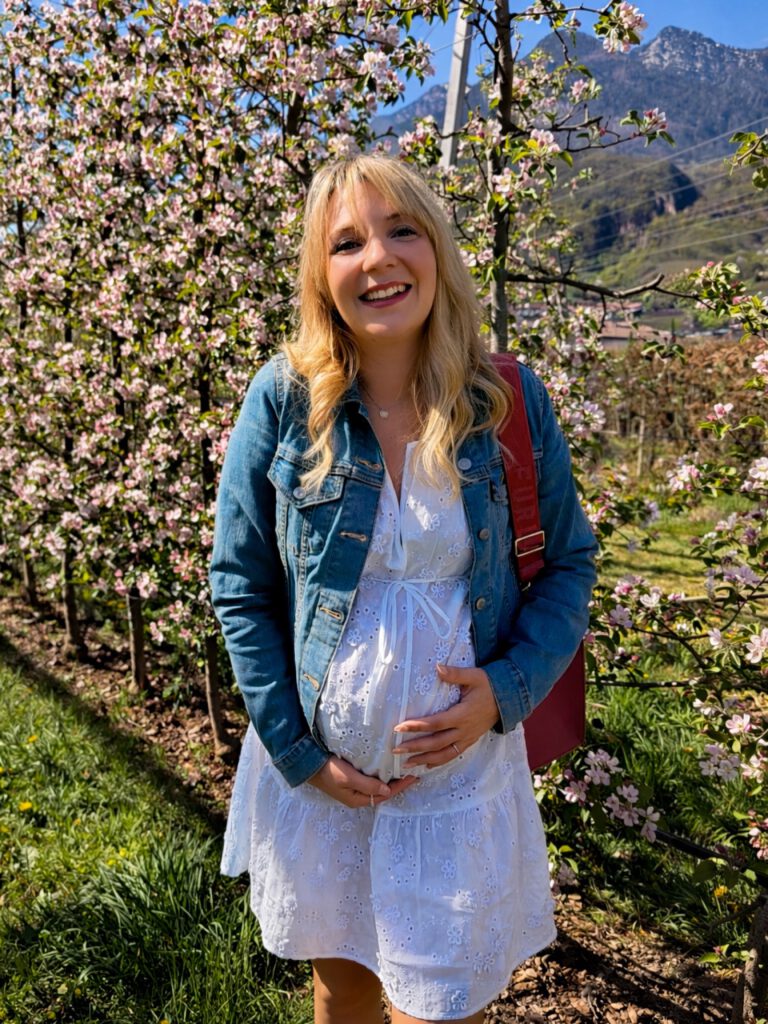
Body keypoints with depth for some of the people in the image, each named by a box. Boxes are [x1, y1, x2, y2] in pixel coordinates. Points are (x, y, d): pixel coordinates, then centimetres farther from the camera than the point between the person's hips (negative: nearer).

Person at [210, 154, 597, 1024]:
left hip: (462, 772, 0)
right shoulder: (284, 400, -12)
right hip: (316, 775, 1)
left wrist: (509, 689, -14)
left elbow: (569, 563, 1)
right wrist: (295, 747, -8)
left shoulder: (510, 401, -9)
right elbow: (239, 588, -5)